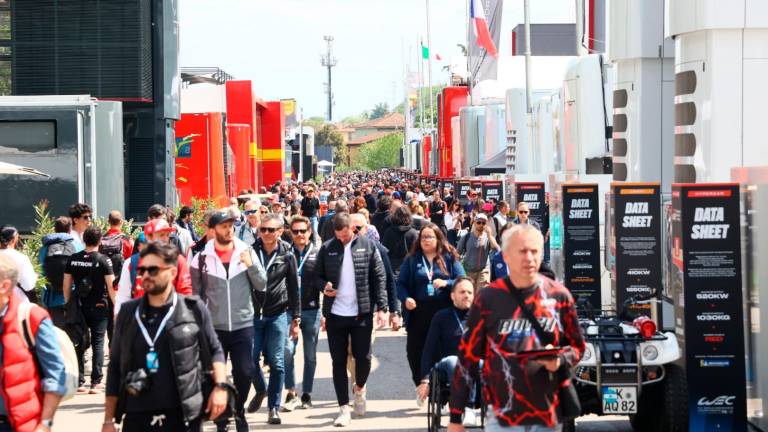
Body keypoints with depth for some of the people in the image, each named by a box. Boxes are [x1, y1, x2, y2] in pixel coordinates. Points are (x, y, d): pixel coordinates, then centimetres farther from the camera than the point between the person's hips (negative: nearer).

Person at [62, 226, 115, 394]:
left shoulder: (73, 259, 1)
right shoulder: (103, 260, -9)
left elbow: (66, 285, 5)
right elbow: (111, 286, -11)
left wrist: (69, 305, 13)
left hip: (79, 307, 3)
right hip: (99, 307, -3)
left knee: (80, 343, 10)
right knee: (98, 344, 3)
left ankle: (79, 382, 10)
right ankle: (96, 383, 1)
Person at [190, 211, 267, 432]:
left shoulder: (247, 251, 0)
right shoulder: (202, 258, -2)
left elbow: (262, 285, 0)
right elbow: (195, 295, 3)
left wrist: (251, 265, -15)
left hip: (243, 324, 0)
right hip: (213, 327, 0)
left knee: (245, 372, -1)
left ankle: (238, 410, 24)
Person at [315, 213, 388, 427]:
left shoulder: (367, 246, 0)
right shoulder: (326, 248, 3)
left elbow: (379, 278, 0)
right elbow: (318, 275, 11)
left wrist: (381, 307, -6)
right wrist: (324, 286, -11)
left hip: (362, 312, -1)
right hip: (335, 313, 1)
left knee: (363, 357, 2)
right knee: (338, 361, 4)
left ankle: (359, 388, 34)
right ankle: (344, 408, 12)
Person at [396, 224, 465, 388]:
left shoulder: (449, 258, 4)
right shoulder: (411, 259, 8)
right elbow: (401, 284, 7)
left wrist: (446, 283, -16)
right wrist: (406, 298, -12)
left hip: (444, 312, -1)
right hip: (419, 312, 2)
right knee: (415, 351, 4)